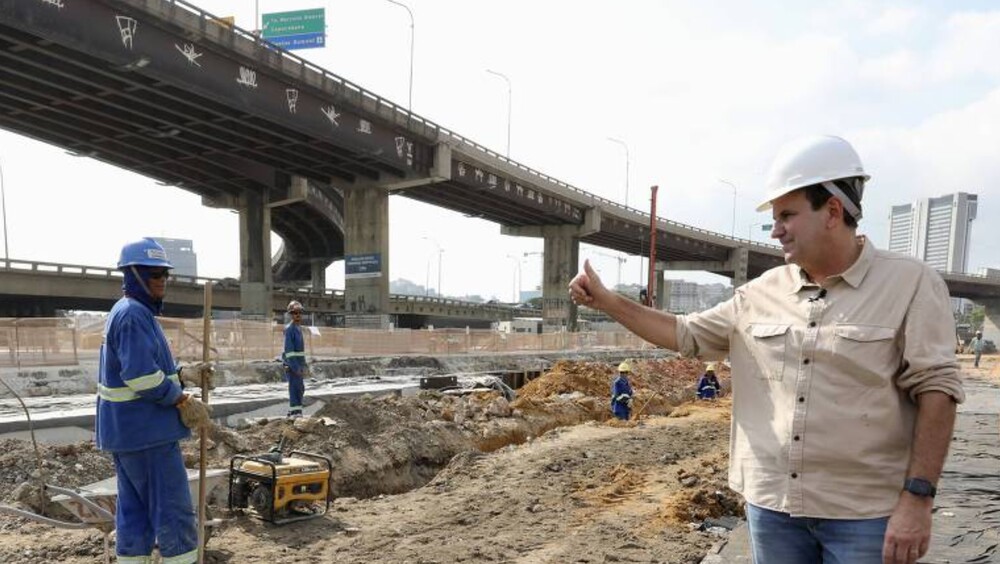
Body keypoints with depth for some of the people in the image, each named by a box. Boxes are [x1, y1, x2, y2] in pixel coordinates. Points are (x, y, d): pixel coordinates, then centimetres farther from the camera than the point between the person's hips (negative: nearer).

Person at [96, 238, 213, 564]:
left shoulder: (132, 313, 15)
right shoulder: (134, 314, -17)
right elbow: (142, 376, -25)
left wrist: (184, 373, 10)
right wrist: (184, 401, -16)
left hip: (128, 428, 10)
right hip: (145, 429, -10)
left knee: (134, 508, 15)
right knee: (173, 509, -3)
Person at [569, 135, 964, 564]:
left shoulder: (911, 284, -6)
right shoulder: (761, 292, 5)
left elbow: (935, 389, -9)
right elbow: (687, 334, 11)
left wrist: (917, 499, -14)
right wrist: (606, 300, 4)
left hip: (865, 514, -4)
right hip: (771, 504, 4)